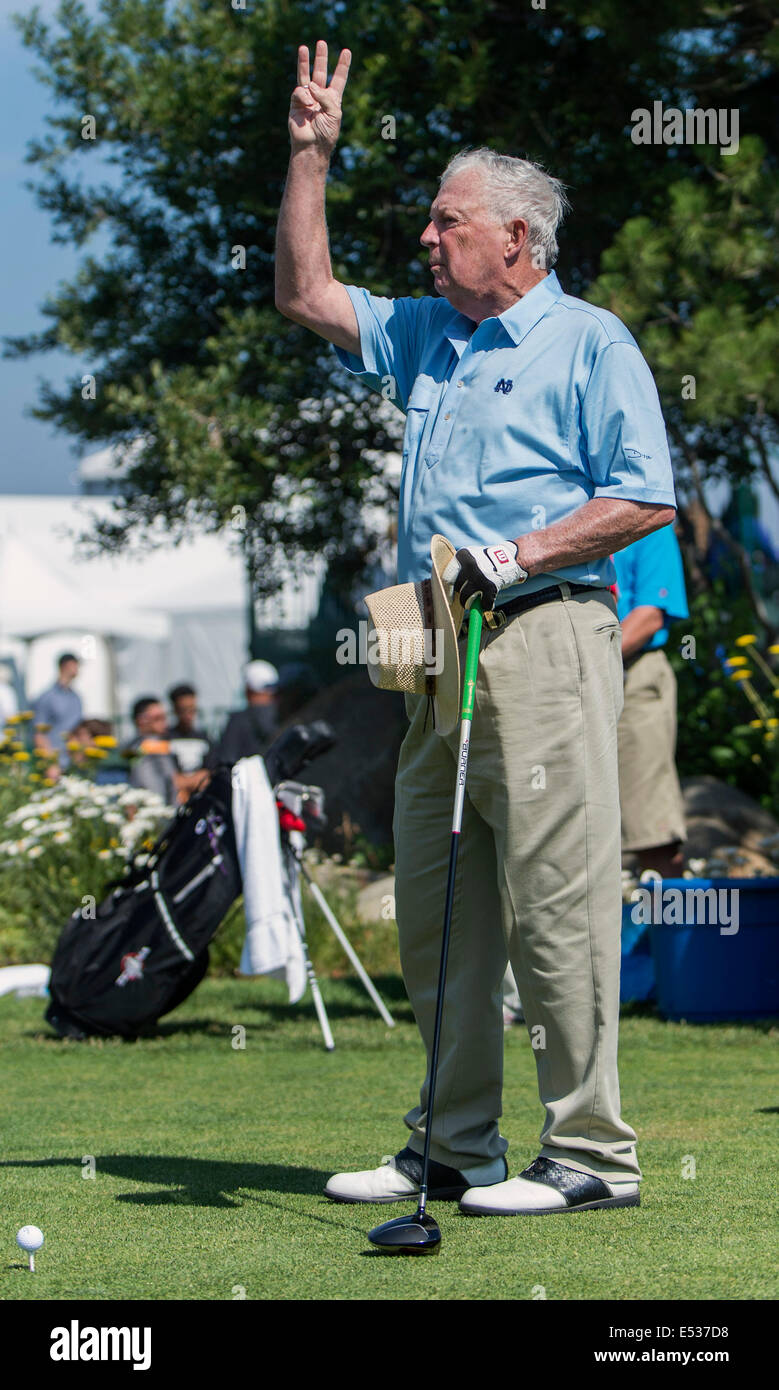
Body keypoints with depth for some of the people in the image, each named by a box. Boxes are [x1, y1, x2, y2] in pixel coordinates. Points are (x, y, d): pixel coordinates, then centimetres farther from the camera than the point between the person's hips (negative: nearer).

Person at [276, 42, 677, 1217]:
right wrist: (311, 159, 18)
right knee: (435, 914, 8)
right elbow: (306, 295, 25)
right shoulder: (426, 336, 19)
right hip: (439, 656, 8)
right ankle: (457, 1148, 15)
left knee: (555, 905, -10)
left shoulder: (590, 345, -3)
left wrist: (521, 555, -16)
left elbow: (645, 501, -8)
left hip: (544, 645, -8)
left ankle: (592, 1154, -7)